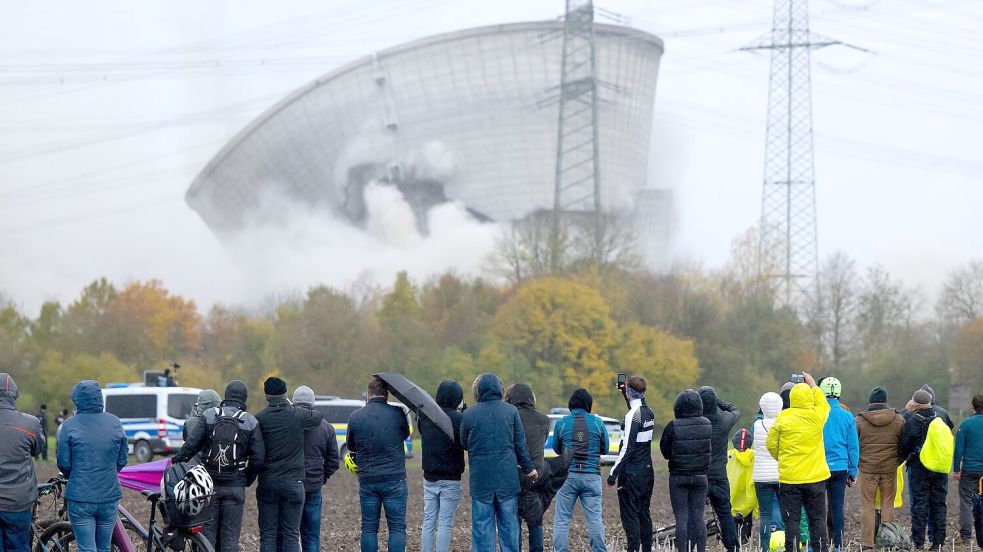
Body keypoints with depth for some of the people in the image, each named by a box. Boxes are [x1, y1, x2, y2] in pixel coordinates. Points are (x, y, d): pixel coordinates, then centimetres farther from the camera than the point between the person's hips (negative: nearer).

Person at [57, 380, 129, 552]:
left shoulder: (70, 425, -8)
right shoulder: (114, 422, 2)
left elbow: (64, 463, -5)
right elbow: (122, 460, 7)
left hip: (80, 499, -3)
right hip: (109, 497, 3)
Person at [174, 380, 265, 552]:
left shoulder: (208, 416, -1)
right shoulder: (251, 422, -1)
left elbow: (191, 445, -6)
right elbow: (258, 458, -3)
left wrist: (176, 462, 7)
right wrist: (248, 479, 11)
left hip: (209, 485, 1)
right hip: (235, 485, 0)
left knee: (207, 531, 6)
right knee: (230, 535, 3)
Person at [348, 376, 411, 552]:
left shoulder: (355, 417, -2)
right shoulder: (397, 414, -5)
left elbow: (351, 447, 11)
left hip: (367, 480, 1)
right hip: (394, 478, -1)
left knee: (369, 528, 8)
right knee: (397, 527, 3)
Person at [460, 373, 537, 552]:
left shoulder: (469, 415, -4)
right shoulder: (511, 411, -1)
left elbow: (464, 443, 8)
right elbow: (520, 444, 3)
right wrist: (528, 468, 14)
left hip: (480, 478, -1)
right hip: (507, 477, 1)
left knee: (482, 525, 3)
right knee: (509, 524, 9)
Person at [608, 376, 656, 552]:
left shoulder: (632, 416, -18)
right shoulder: (649, 413, 7)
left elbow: (627, 449, -20)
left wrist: (613, 474, -16)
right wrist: (625, 395, 28)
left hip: (631, 474, -8)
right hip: (647, 472, 8)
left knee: (630, 516, -5)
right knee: (644, 514, 14)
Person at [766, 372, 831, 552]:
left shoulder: (783, 418, -7)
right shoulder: (816, 416, -6)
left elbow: (771, 444, 1)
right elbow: (823, 404, 19)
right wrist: (813, 385, 30)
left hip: (789, 478, -1)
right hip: (815, 477, 1)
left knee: (791, 520, 3)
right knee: (818, 519, 9)